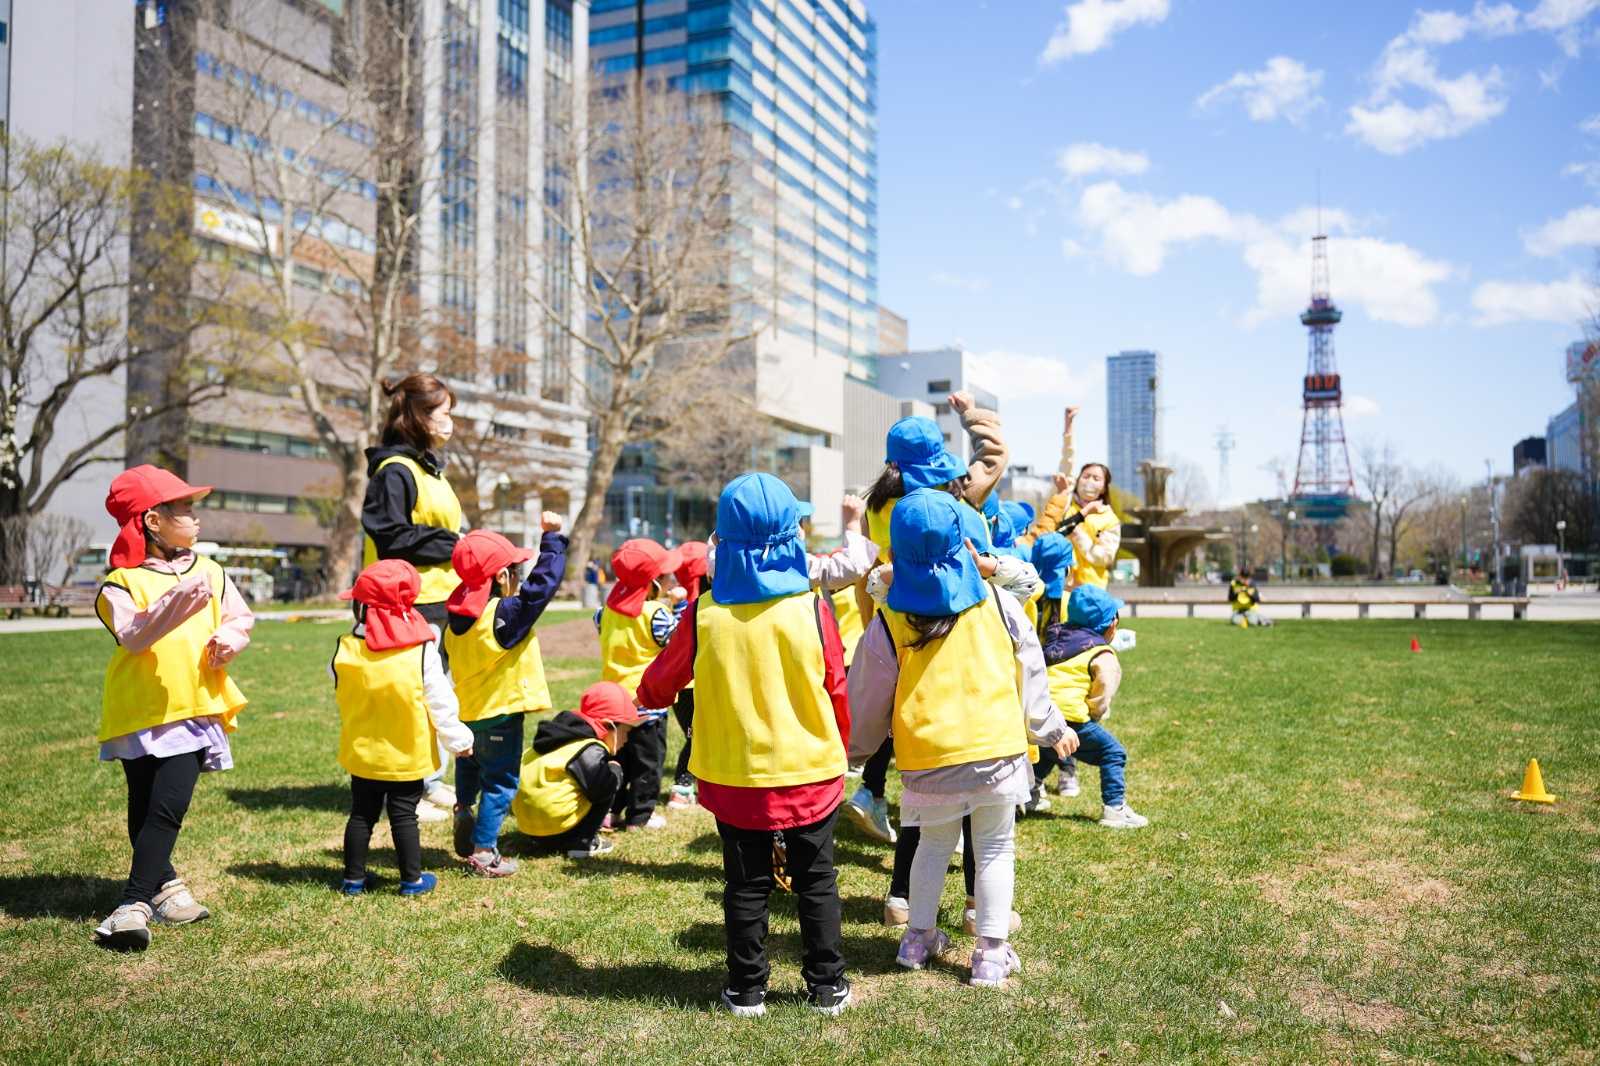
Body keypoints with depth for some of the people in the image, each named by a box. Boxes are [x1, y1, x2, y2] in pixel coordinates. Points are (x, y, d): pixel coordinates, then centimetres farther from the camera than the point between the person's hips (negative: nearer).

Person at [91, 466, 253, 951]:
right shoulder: (123, 581, -7)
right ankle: (165, 884, 30)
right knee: (144, 809, 11)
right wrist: (177, 602, -37)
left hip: (193, 708, 2)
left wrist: (230, 636, -8)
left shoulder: (209, 571, 8)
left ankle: (134, 904, -6)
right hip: (140, 711, -2)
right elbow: (132, 635, -22)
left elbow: (242, 616, 14)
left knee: (168, 808, -8)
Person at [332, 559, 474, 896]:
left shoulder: (346, 649, -9)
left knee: (361, 815, 14)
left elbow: (339, 696, 7)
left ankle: (354, 878, 21)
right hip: (408, 755, -2)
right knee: (404, 816, 7)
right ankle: (412, 879, 14)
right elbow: (440, 700, -9)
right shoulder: (422, 650, -14)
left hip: (363, 753, 2)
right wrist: (457, 738, 2)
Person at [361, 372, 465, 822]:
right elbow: (391, 538, -20)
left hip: (442, 602, 10)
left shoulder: (429, 468, 19)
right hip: (413, 604, -10)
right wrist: (451, 547, -15)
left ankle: (431, 781, 26)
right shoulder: (396, 471, -13)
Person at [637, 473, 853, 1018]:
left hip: (736, 777, 0)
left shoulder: (704, 614, -10)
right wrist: (839, 749, 16)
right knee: (816, 882, 15)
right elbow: (837, 691, -1)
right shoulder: (812, 608, -11)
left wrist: (645, 697, 26)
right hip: (811, 771, 0)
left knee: (746, 887, 14)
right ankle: (827, 986, 22)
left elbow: (657, 685, 2)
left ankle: (747, 990, 22)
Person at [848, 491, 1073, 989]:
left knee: (935, 842, 21)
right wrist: (1052, 729, 22)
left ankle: (919, 938, 29)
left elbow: (867, 700, 4)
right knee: (995, 848, 12)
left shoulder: (888, 624, -5)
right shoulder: (997, 605, -2)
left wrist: (853, 748, 22)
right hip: (997, 748, 0)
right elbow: (1030, 677, 7)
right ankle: (992, 953, 15)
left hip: (927, 759, 1)